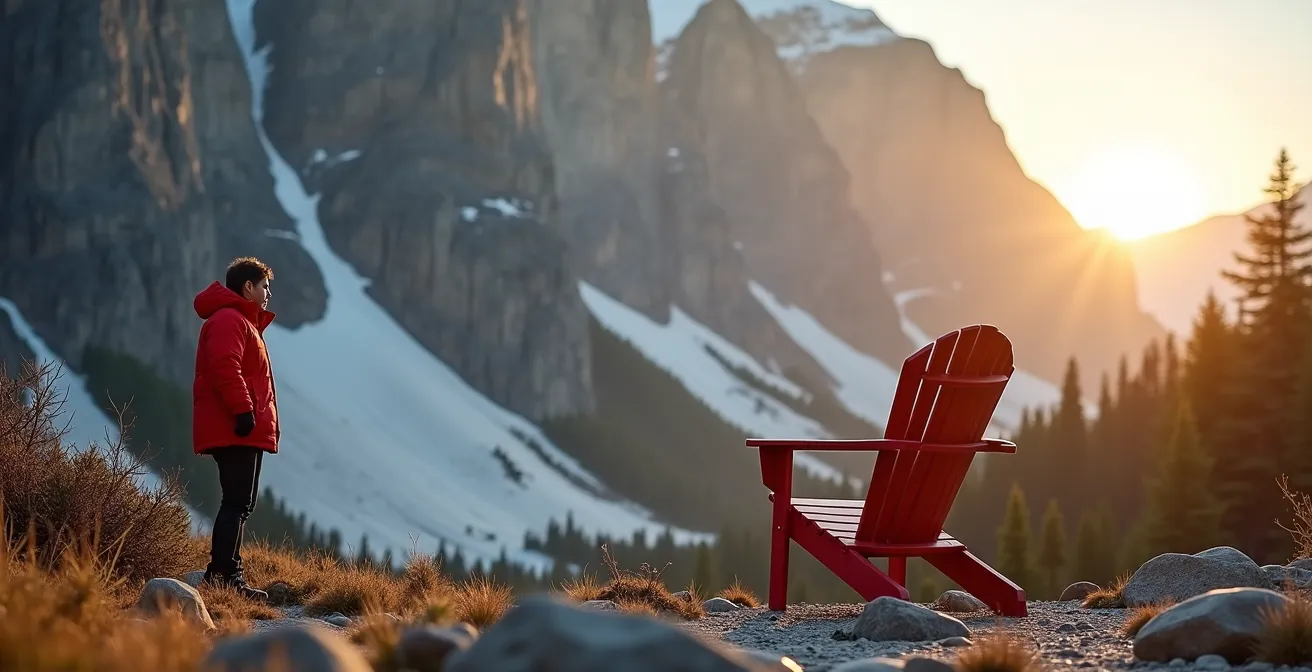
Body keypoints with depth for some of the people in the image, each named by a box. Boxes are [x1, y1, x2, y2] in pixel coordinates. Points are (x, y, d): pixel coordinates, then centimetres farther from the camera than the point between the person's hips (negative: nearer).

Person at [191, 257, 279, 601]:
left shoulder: (244, 322, 26)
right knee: (237, 502, -14)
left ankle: (225, 575, 13)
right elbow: (225, 368, -23)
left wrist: (254, 416, 23)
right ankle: (224, 575, -16)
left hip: (244, 432, 11)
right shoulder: (229, 320, -9)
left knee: (239, 504, 11)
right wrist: (243, 411, -27)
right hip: (237, 431, -11)